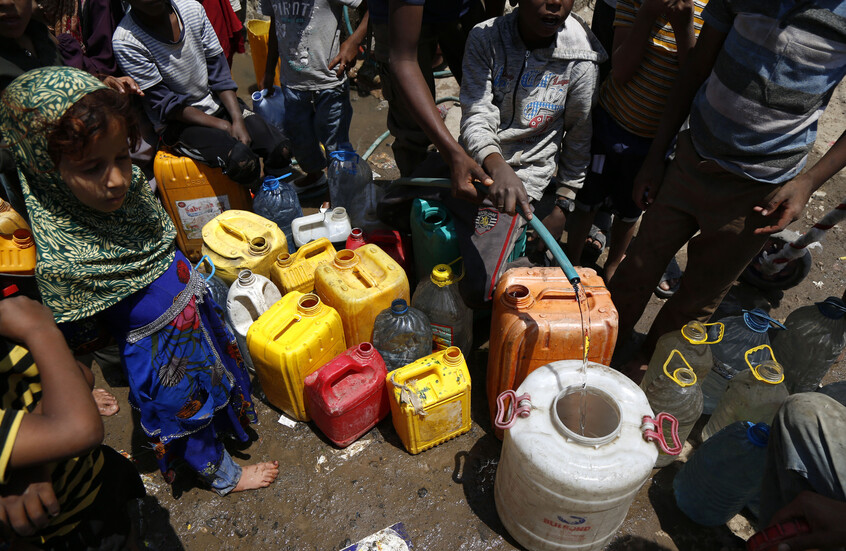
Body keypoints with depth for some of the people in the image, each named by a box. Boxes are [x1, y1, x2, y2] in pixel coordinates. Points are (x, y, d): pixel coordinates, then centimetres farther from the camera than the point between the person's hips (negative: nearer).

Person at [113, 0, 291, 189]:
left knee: (281, 151, -16)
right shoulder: (126, 41, -16)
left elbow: (218, 71, 1)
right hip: (176, 123, -5)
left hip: (217, 102, 5)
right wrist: (223, 126, -17)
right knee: (242, 160, -30)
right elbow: (164, 104, -13)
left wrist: (238, 120, -11)